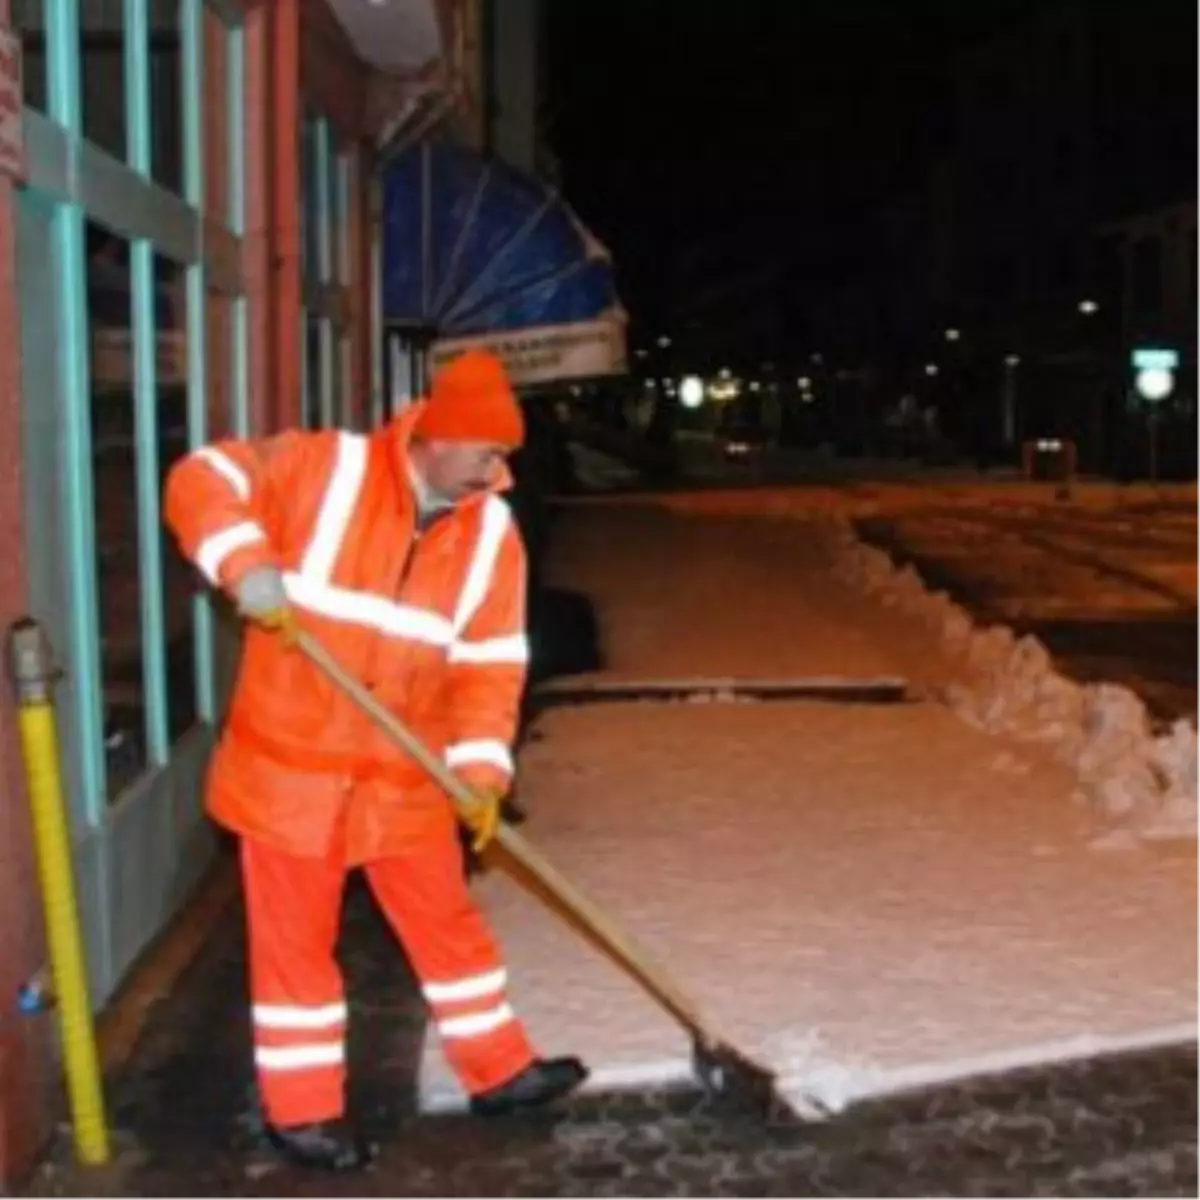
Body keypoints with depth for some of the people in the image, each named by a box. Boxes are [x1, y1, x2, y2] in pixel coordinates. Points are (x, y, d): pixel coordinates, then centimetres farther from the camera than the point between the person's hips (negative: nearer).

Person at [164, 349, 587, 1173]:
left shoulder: (491, 532, -3)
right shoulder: (322, 469, -14)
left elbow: (490, 665, -3)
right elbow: (202, 480, -11)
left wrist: (481, 771, -14)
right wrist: (247, 564, -29)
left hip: (405, 780, 4)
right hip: (290, 769, -4)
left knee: (448, 922, 16)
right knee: (295, 942, 8)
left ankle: (498, 1069, 33)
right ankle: (302, 1109, 24)